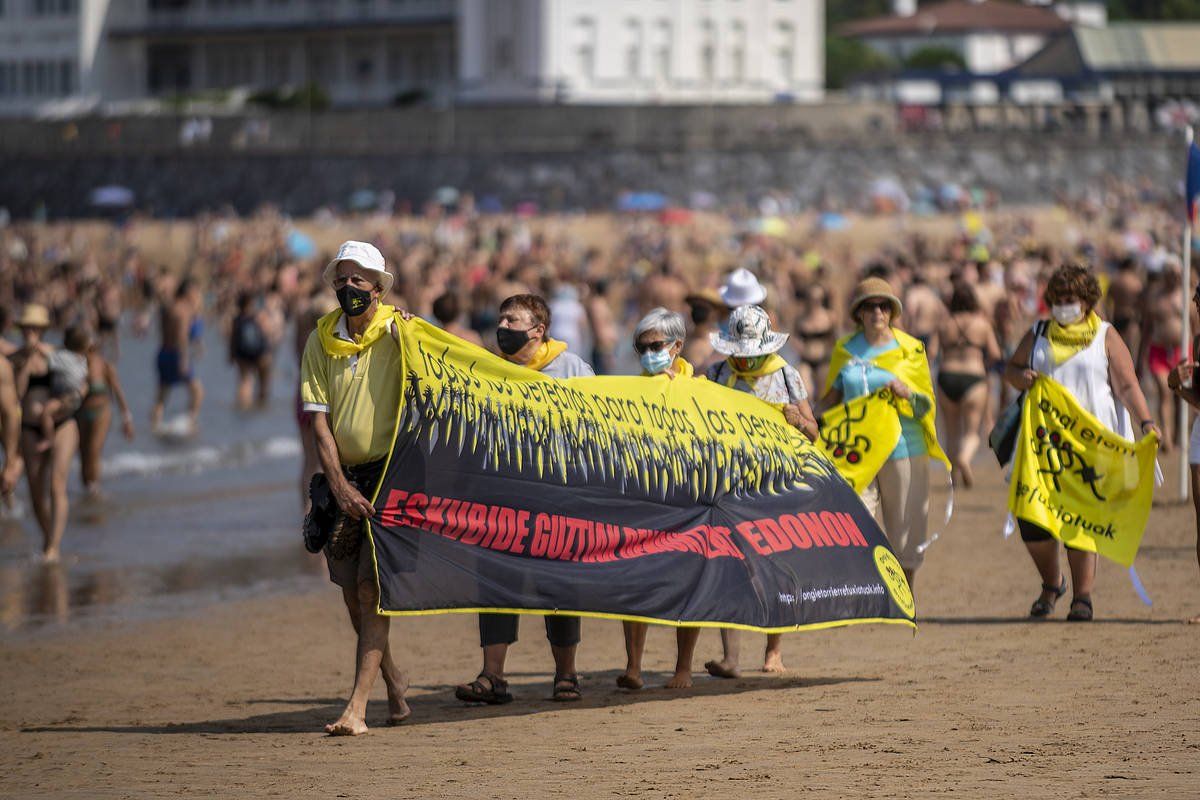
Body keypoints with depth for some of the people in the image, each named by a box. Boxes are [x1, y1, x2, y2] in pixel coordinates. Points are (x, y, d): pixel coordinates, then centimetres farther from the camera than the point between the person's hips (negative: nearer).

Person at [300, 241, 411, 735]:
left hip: (391, 472, -4)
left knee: (371, 586, -13)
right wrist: (340, 486, -9)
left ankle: (357, 707, -17)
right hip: (344, 476, 4)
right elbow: (319, 420, 1)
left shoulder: (399, 332, -4)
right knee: (352, 593, 7)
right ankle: (394, 682, 29)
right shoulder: (321, 341, 6)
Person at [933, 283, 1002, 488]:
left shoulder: (944, 325, 4)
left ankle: (954, 474, 16)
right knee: (971, 432, 1)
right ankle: (964, 458, -30)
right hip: (973, 378, -2)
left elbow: (933, 352, 3)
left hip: (946, 378, 2)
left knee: (951, 431, 15)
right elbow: (995, 354, -1)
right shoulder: (982, 323, 0)